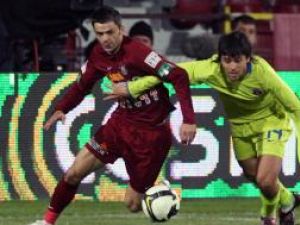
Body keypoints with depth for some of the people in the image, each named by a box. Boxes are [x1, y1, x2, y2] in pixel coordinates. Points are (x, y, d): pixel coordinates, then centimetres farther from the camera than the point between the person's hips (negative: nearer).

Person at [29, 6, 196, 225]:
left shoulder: (136, 52, -26)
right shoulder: (99, 55, -3)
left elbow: (179, 76, -31)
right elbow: (83, 84, 14)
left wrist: (189, 120, -36)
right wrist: (61, 109, -2)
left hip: (151, 131, -6)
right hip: (121, 123, 6)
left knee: (133, 203, -3)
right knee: (74, 174, 3)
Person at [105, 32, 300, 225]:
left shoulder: (263, 73, -36)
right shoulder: (211, 69, -31)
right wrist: (131, 88, -17)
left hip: (271, 121, -4)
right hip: (240, 124, 4)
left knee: (265, 181, -16)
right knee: (254, 177, 17)